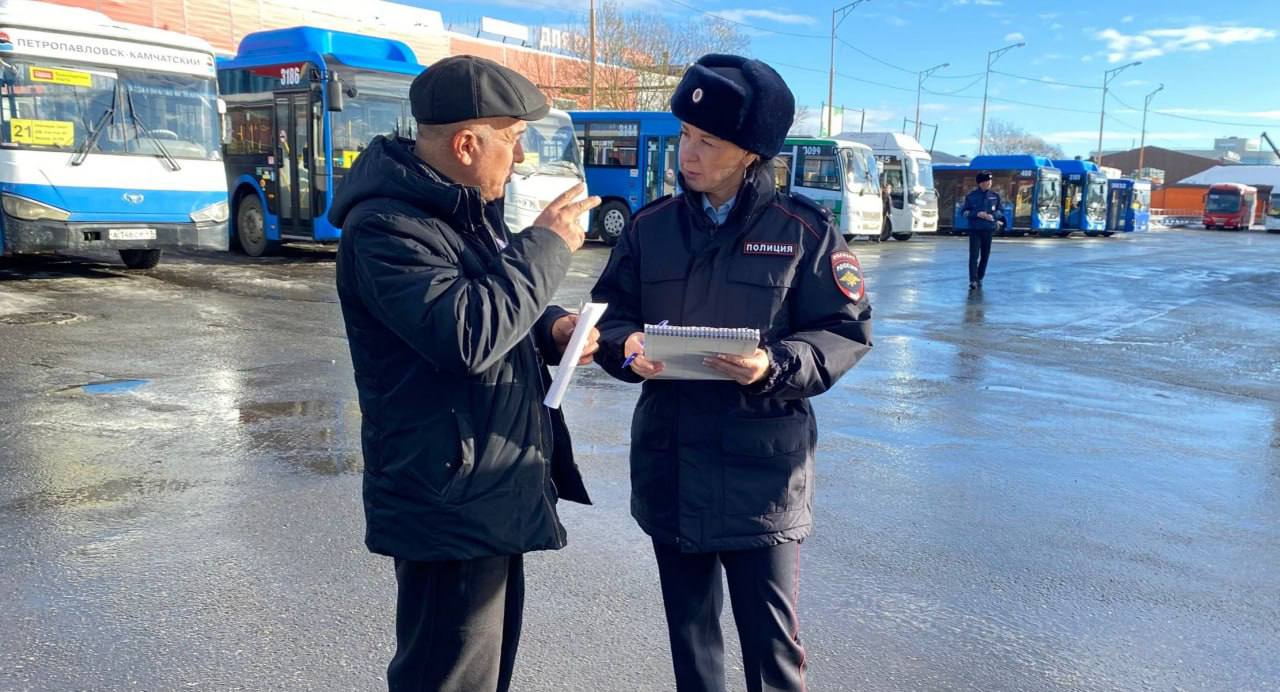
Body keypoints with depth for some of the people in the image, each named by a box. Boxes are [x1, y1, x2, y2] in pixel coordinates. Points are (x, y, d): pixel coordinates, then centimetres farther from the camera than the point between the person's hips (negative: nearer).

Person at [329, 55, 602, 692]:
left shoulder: (467, 207, 12)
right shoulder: (385, 227, -19)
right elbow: (468, 335, -30)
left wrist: (549, 328, 1)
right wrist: (546, 246, -19)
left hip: (493, 493, 10)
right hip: (450, 504, -10)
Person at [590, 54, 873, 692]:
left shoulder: (803, 229, -5)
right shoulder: (650, 226, 5)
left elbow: (845, 332, -5)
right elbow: (609, 314, 8)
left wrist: (776, 366, -22)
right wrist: (627, 347, -14)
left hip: (763, 466, -3)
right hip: (667, 462, 4)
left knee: (771, 638, 7)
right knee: (688, 627, 20)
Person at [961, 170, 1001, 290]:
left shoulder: (995, 196, 5)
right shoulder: (971, 196, 0)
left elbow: (1000, 210, 13)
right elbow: (963, 212, 1)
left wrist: (993, 216, -8)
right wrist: (977, 214, -14)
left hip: (988, 229, 3)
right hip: (974, 229, -3)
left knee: (985, 256, 7)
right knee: (974, 255, -11)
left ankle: (979, 279, 19)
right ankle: (973, 280, -14)